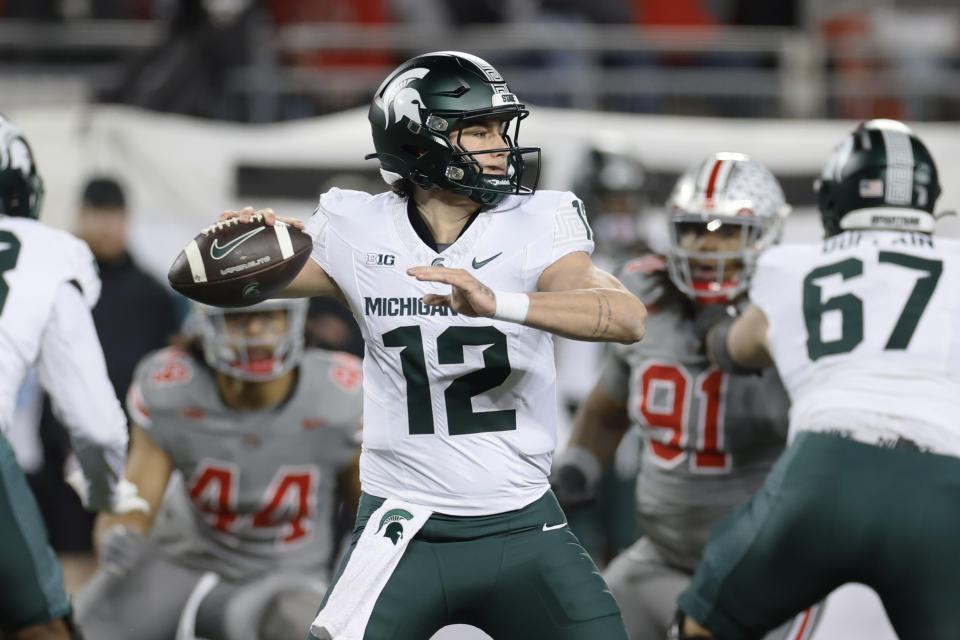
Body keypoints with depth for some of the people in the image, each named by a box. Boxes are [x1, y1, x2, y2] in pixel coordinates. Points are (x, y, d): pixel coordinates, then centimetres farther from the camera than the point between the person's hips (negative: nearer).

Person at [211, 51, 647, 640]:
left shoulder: (536, 225, -6)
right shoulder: (360, 231, -2)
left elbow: (629, 318, -23)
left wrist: (496, 303, -37)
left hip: (523, 526, 0)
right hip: (405, 534, 0)